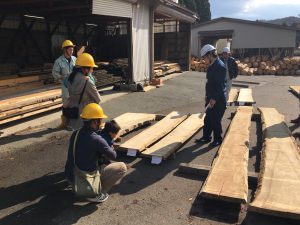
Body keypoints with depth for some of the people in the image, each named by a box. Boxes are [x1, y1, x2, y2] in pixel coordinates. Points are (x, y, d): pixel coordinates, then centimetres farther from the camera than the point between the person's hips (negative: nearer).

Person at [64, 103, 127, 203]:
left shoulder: (75, 134, -5)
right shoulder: (97, 140, -24)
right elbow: (113, 156, -7)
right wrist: (110, 148, 14)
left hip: (70, 176, 7)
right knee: (122, 167, 0)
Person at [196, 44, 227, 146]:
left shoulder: (220, 66, -19)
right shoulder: (211, 66, 10)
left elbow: (220, 85, -23)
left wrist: (214, 99, -22)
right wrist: (207, 95, 17)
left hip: (218, 100, -9)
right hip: (211, 98, 9)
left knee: (216, 120, 2)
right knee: (208, 119, 16)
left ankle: (218, 139, 19)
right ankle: (206, 137, 29)